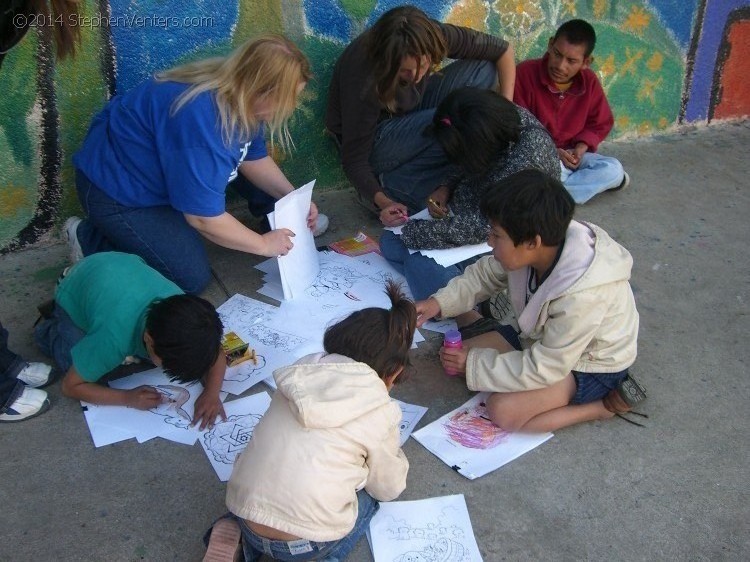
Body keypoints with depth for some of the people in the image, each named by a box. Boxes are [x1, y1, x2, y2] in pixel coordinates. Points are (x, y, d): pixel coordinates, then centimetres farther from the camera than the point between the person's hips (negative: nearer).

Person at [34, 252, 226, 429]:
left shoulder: (188, 314, -33)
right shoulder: (113, 338, -43)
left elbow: (217, 355, -15)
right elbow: (71, 386, -26)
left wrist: (211, 393, -32)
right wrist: (128, 398, -32)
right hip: (73, 291, -3)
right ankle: (50, 332, 13)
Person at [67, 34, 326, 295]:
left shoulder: (239, 98, -11)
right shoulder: (200, 119, -37)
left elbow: (253, 158, 8)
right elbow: (204, 218, -31)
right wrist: (264, 244, -19)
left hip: (155, 169, 9)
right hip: (117, 187, -9)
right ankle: (92, 241, -3)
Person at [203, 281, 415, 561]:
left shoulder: (303, 371, 1)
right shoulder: (381, 413, -11)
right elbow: (388, 489, 5)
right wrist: (395, 457, 25)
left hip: (242, 512, 4)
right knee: (371, 488, 24)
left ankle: (233, 536, 15)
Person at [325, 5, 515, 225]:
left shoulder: (431, 37, -22)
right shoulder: (363, 82, -35)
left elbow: (502, 49, -10)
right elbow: (354, 161, -26)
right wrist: (383, 202, -40)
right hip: (372, 139, -7)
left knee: (484, 67, -13)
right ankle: (392, 188, -14)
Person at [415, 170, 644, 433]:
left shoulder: (581, 295, -39)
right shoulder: (545, 246, -19)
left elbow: (544, 368, -28)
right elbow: (486, 274, 1)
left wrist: (472, 364, -22)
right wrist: (440, 302, -13)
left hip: (590, 366, -6)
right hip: (544, 337, 7)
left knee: (503, 410, -24)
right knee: (454, 356, -6)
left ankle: (605, 406, -9)